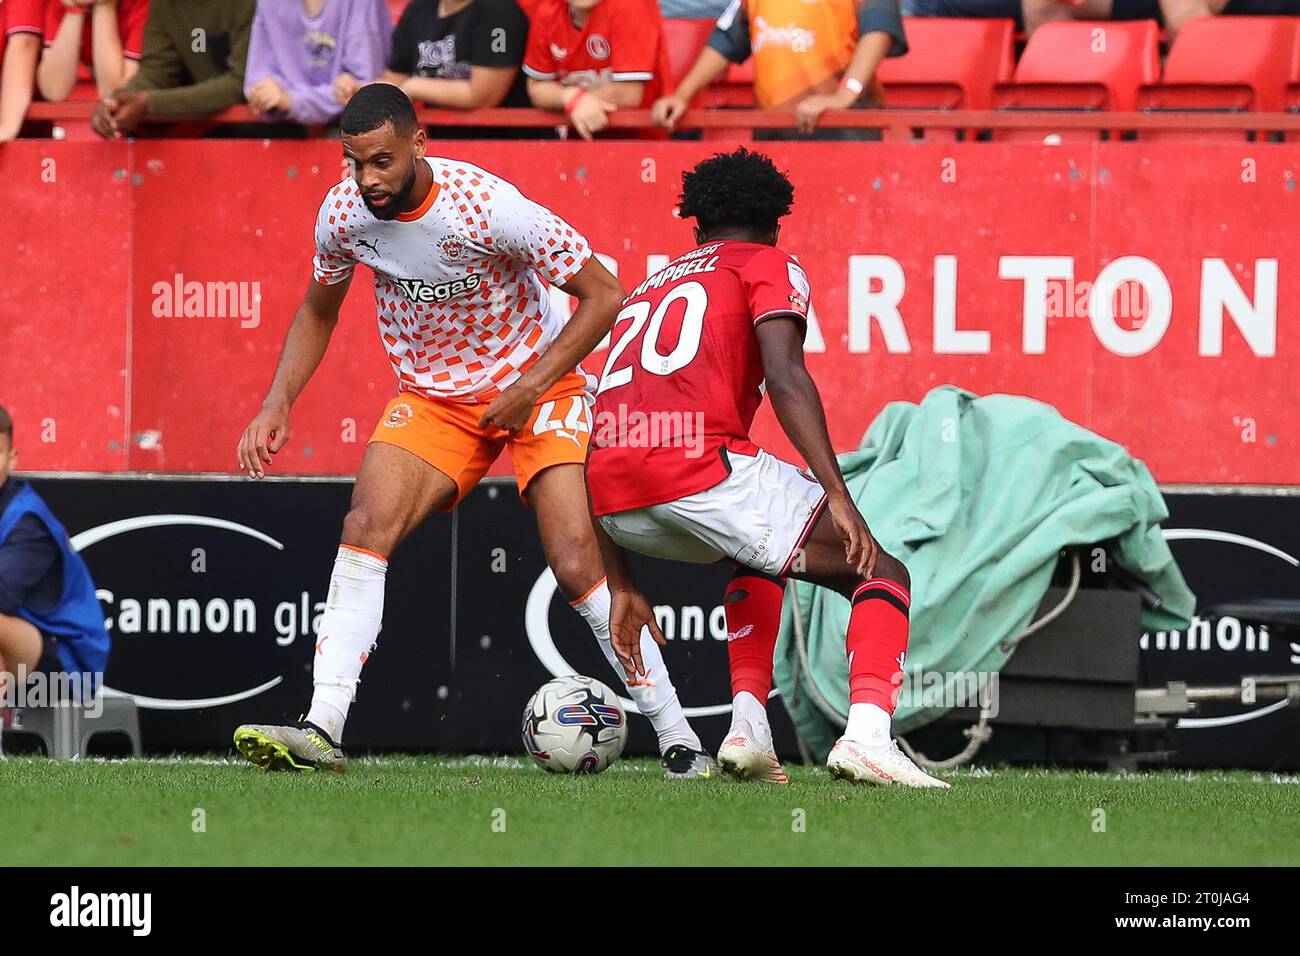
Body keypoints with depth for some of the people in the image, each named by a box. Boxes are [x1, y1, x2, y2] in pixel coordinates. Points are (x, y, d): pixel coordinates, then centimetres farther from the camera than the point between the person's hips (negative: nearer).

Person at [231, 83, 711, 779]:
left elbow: (603, 296, -18)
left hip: (539, 384, -4)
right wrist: (278, 403, -2)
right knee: (365, 526, -19)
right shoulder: (343, 213, -12)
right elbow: (319, 310, 11)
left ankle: (678, 740, -6)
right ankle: (320, 732, -22)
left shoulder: (488, 207, -27)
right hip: (430, 399, 4)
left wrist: (531, 388, -23)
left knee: (577, 564, -16)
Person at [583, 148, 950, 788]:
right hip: (701, 466, -6)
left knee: (762, 556, 36)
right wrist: (840, 500, -12)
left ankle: (747, 724, 16)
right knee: (883, 575, 7)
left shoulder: (646, 292, 33)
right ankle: (867, 735, -18)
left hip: (615, 507, 6)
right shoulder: (770, 267, 15)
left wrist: (622, 588, 34)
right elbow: (784, 378, -6)